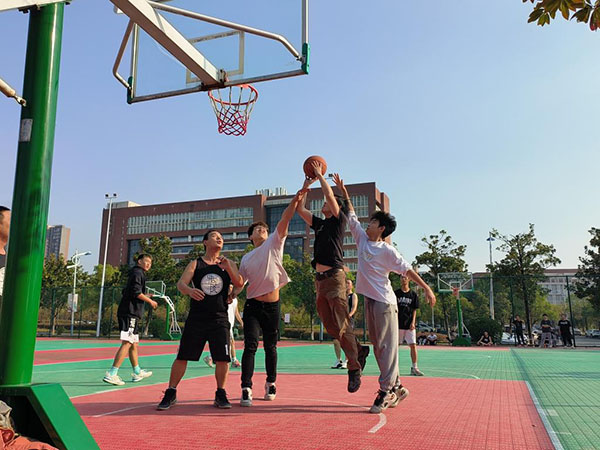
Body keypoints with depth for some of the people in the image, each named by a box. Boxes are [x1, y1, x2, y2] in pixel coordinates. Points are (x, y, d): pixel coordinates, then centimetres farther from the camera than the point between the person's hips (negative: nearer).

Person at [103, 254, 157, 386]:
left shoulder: (137, 274, 23)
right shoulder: (137, 273, -6)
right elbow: (136, 292, -17)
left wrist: (145, 296, 23)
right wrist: (150, 301, -7)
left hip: (131, 313, 11)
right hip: (130, 313, -11)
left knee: (134, 344, 16)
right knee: (127, 343, -14)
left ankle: (137, 373, 26)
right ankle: (111, 374, -17)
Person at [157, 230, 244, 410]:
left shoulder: (229, 264, 10)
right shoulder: (195, 264, 5)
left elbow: (239, 284, -3)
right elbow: (181, 283, -8)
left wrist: (227, 267, -18)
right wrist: (189, 290, -31)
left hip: (220, 319, 1)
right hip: (196, 319, -1)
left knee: (223, 358, -2)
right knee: (182, 356, 0)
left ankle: (220, 395, 15)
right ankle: (171, 394, 15)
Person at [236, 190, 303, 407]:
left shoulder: (274, 244, 5)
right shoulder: (246, 258, 13)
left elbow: (284, 220, -9)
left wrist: (296, 200, -18)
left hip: (272, 305, -1)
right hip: (252, 305, 1)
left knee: (270, 346, 10)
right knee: (251, 345, -11)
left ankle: (271, 383, 29)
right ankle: (246, 389, -8)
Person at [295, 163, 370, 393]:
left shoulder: (339, 220, 1)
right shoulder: (320, 224, 19)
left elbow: (330, 195, -10)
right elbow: (300, 209, 19)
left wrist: (320, 176, 1)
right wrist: (306, 185, 18)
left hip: (334, 277, -7)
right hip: (320, 279, 8)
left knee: (342, 325, -8)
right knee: (330, 326, 9)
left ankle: (354, 369, -1)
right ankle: (359, 349, 24)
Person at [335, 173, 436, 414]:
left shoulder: (387, 250, -8)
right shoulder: (362, 239, 10)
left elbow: (406, 269, -7)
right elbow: (352, 216, 17)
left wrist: (426, 288, -13)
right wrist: (343, 192, 18)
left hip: (384, 302, -8)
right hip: (369, 299, 8)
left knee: (386, 347, -5)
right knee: (378, 347, 10)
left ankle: (385, 391, -3)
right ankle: (397, 388, 19)